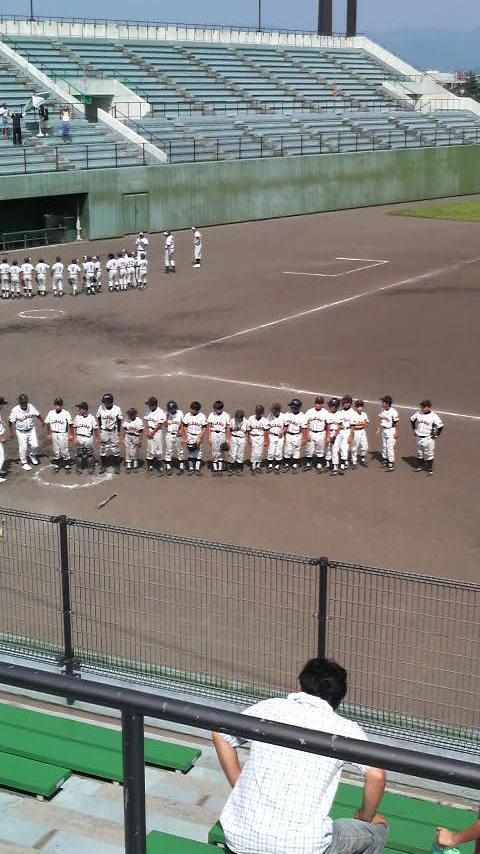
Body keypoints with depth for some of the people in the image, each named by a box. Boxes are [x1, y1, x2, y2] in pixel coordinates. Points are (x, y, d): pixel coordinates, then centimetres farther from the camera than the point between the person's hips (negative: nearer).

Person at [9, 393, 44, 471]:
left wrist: (42, 421, 16)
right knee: (23, 448, 2)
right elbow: (11, 422, -12)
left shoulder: (31, 407, -9)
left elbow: (38, 415, 7)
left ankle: (33, 456, 33)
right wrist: (11, 432, -10)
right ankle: (23, 463, 20)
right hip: (21, 432, -3)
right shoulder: (15, 410, -19)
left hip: (31, 430, 3)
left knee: (35, 445, 0)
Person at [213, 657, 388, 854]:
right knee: (377, 829, 21)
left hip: (239, 837, 4)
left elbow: (220, 735, 18)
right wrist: (365, 818, 9)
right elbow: (376, 775, -9)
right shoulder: (345, 728, -1)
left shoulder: (268, 707, 7)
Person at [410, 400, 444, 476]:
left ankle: (430, 469, 11)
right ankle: (420, 466, 34)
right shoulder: (418, 414, -4)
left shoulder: (433, 416, -16)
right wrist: (414, 429, 12)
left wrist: (436, 435, -9)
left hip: (428, 438, -5)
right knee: (419, 453, 17)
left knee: (429, 454, 2)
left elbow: (440, 426, -10)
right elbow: (412, 420, 16)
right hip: (419, 437, 5)